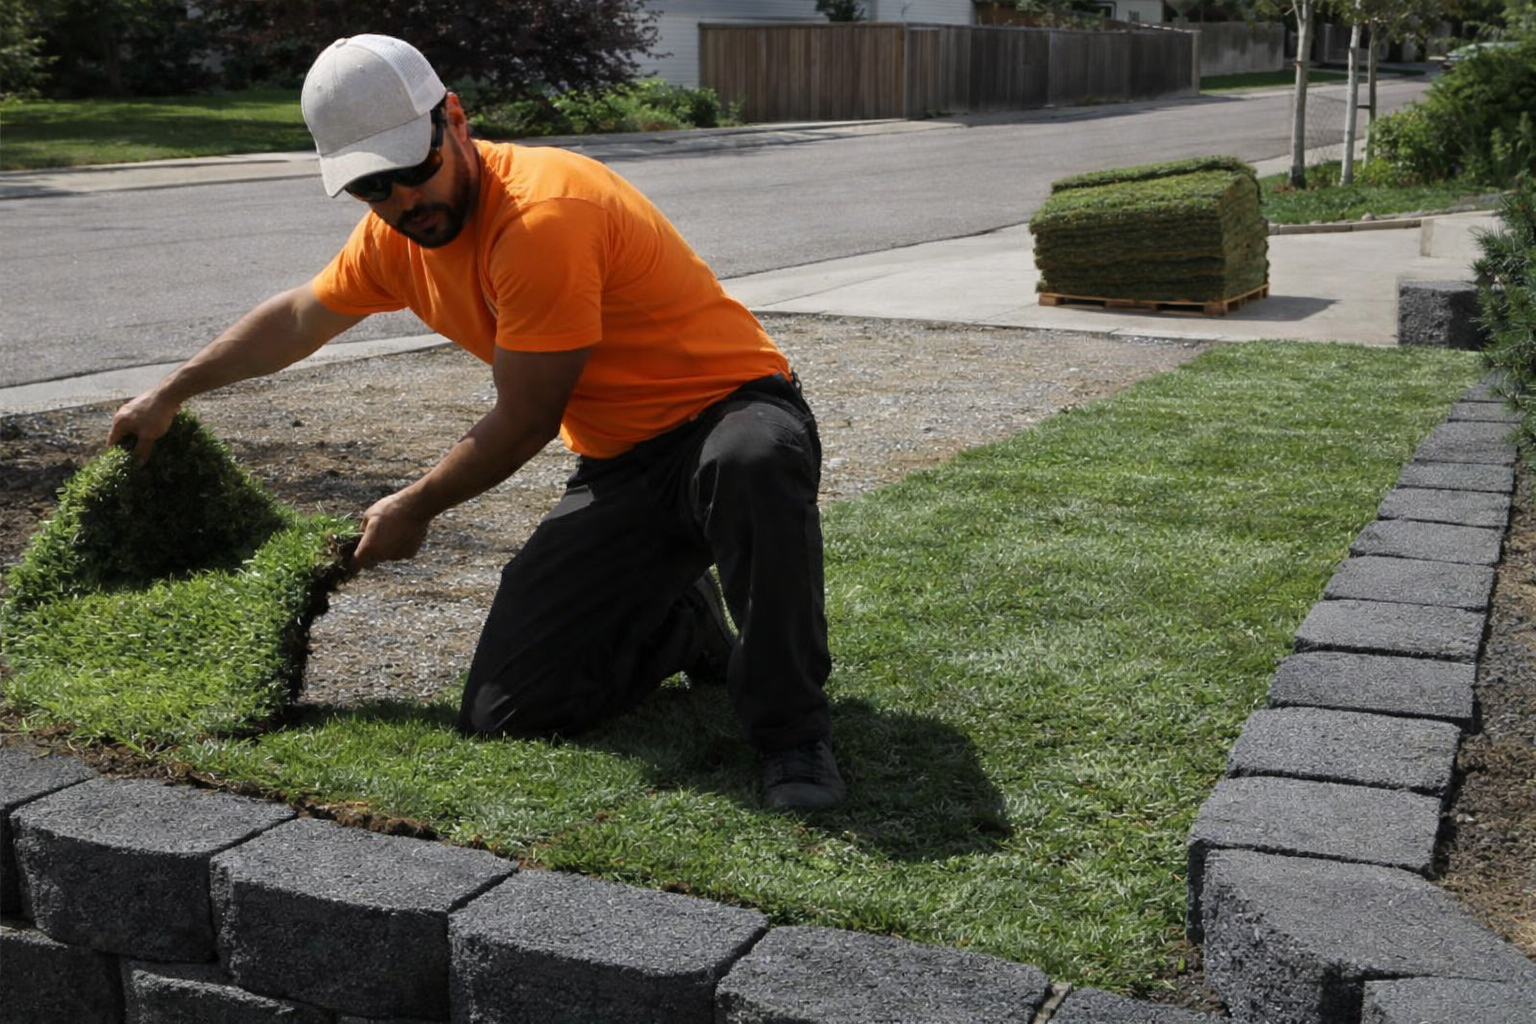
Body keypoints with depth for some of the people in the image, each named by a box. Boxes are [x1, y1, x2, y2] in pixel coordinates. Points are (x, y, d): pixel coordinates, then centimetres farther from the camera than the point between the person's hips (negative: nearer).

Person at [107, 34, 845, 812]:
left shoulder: (544, 215, -24)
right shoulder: (396, 231, 3)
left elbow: (524, 425, -17)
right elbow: (296, 318, 23)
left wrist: (415, 509, -2)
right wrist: (169, 394, 30)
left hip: (728, 407, -6)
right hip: (617, 469, 7)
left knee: (752, 463, -47)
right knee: (503, 715, -6)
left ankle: (791, 734, -25)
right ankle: (678, 628, 21)